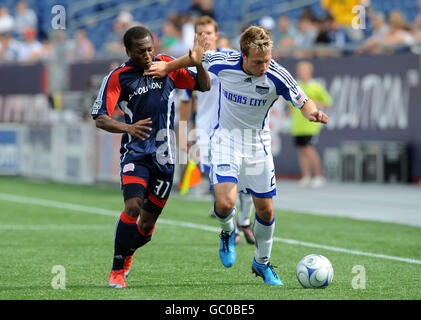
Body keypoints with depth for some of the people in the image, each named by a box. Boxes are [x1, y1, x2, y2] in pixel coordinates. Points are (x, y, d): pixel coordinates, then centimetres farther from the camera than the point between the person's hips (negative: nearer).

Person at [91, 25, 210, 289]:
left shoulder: (166, 65, 4)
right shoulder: (118, 77, -5)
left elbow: (204, 86, 10)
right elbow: (100, 119, -9)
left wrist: (198, 64, -12)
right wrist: (128, 128, -28)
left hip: (164, 156, 3)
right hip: (135, 153, -3)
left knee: (147, 222, 6)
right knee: (133, 206, -24)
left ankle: (127, 255, 37)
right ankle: (117, 271, -11)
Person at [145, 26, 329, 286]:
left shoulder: (277, 76, -21)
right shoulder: (223, 64, -20)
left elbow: (303, 101, -11)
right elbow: (198, 57, 2)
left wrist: (312, 113, -34)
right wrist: (168, 67, 13)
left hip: (258, 142, 1)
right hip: (226, 137, -1)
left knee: (266, 210, 6)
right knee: (225, 203, -21)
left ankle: (262, 262, 31)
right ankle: (228, 232, 16)